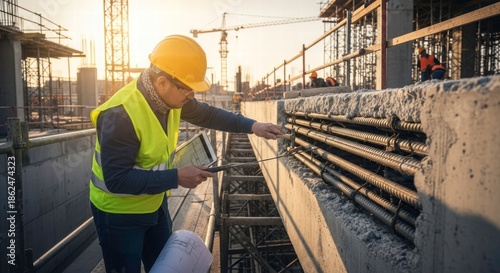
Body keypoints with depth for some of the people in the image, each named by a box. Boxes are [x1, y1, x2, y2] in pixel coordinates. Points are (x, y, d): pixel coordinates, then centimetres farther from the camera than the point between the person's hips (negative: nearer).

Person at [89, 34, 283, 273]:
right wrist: (177, 177, -32)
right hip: (119, 213, -7)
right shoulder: (120, 115, -33)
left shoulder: (171, 96, -10)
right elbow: (117, 180, -33)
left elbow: (207, 114, 5)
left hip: (154, 203, 8)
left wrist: (252, 126, -3)